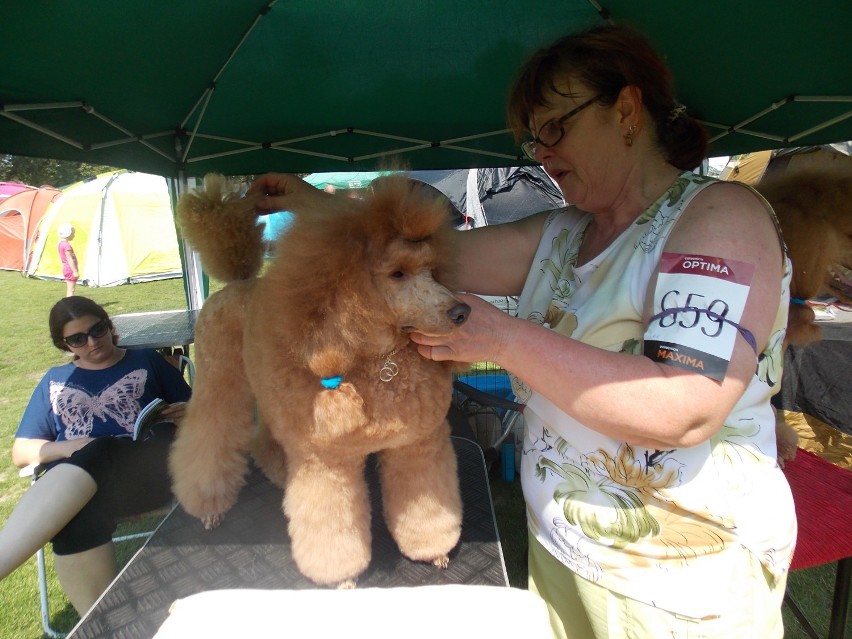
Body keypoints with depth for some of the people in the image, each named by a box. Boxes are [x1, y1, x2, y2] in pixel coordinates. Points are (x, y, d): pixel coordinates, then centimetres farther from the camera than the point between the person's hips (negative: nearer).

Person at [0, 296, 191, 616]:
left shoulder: (147, 360, 19)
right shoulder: (55, 381, 25)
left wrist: (188, 413, -7)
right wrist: (67, 448, -3)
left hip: (149, 469, -1)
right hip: (77, 483, 2)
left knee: (96, 456, -35)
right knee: (77, 513, -35)